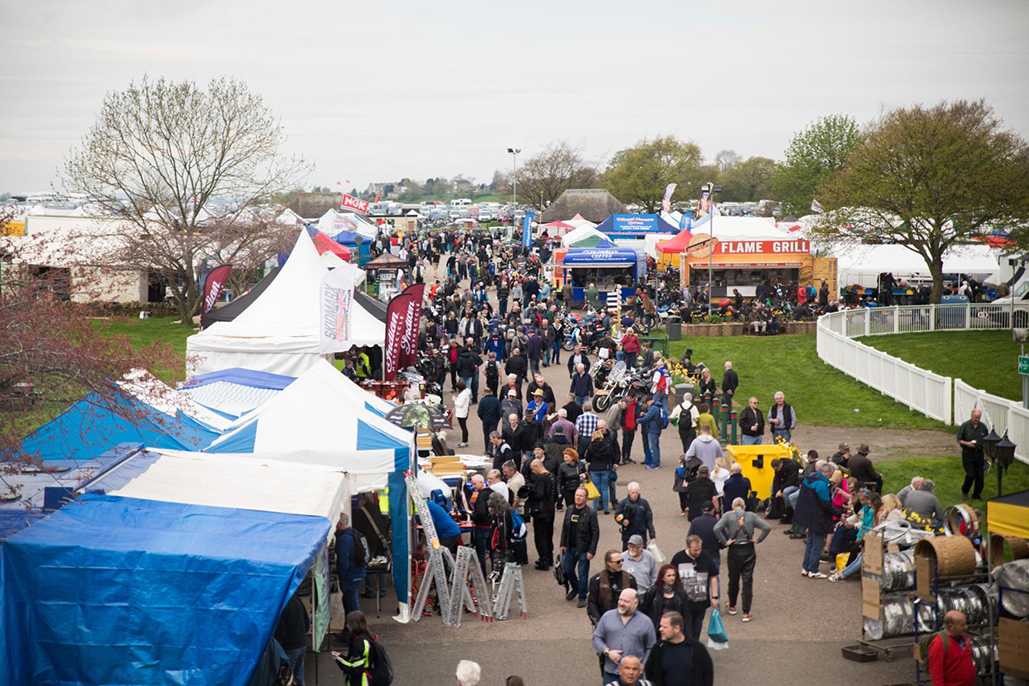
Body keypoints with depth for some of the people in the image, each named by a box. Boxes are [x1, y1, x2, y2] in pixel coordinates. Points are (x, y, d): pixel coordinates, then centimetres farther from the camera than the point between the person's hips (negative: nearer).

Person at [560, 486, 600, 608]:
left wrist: (591, 551, -15)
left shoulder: (591, 513, -13)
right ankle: (575, 588, 41)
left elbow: (595, 533, -11)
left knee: (582, 574, -1)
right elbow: (565, 528, 12)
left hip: (583, 549, -5)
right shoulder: (569, 510, 3)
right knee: (568, 570, 15)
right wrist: (563, 544, 7)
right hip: (570, 547, 5)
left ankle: (582, 598, 14)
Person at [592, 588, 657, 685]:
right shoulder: (607, 616, 5)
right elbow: (596, 638, 7)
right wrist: (607, 651, -8)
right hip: (610, 673, 1)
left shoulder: (645, 622, 1)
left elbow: (651, 648, 5)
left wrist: (643, 666, -5)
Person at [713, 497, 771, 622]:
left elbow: (717, 528, -19)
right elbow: (767, 527, -8)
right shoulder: (751, 516, -1)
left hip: (734, 551, 0)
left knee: (733, 580, 18)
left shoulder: (728, 515, -5)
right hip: (748, 551, 0)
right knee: (747, 581, 4)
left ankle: (732, 606, 33)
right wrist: (758, 540, 0)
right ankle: (746, 613, 3)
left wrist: (725, 542, -11)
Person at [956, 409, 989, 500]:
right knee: (971, 475, -10)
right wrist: (967, 443, -21)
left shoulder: (983, 427, 4)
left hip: (979, 454, 3)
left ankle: (976, 496, 16)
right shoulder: (965, 426, -6)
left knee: (980, 476, 2)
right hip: (968, 454, -3)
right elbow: (959, 440, -2)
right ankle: (964, 491, 16)